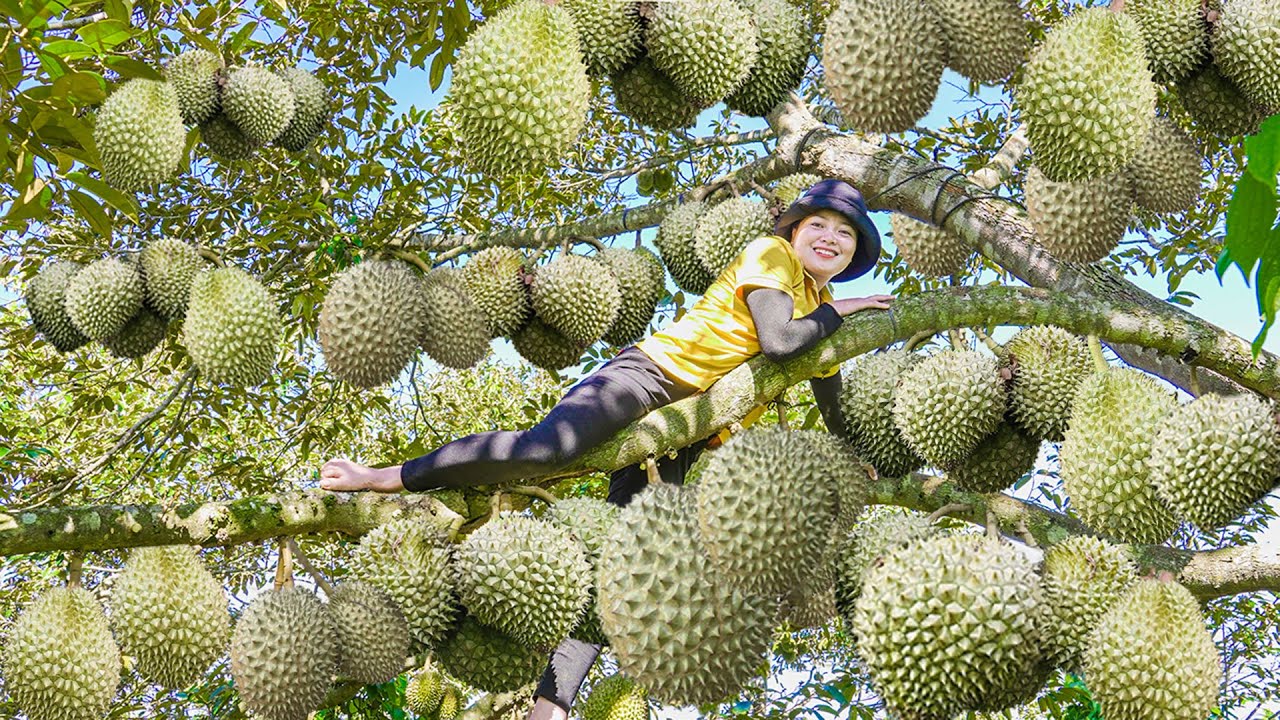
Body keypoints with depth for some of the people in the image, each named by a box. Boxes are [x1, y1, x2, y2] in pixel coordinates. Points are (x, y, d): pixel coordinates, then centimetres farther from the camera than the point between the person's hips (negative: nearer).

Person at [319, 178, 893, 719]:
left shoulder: (821, 311, 21)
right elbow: (776, 342, -16)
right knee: (548, 448, -32)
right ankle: (385, 478, -23)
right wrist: (838, 310, -3)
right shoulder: (770, 255, -1)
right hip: (652, 374, -6)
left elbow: (835, 409, 31)